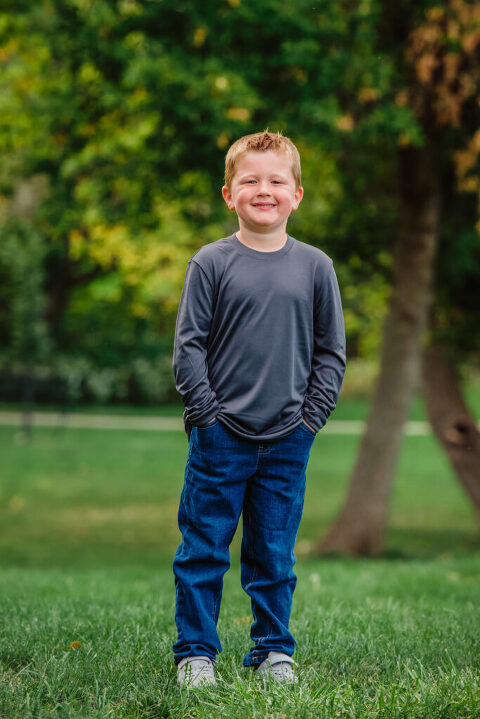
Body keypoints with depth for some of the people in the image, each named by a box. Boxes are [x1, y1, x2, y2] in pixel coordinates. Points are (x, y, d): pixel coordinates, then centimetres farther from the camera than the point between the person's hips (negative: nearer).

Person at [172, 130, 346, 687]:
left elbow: (331, 351, 8)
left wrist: (311, 416, 0)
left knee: (274, 553, 8)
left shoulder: (315, 267, 4)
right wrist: (205, 411, -7)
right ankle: (195, 652, 14)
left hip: (287, 439, 1)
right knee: (203, 549, 3)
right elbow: (188, 344, 0)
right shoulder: (211, 263, -1)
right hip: (220, 436, -1)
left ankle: (273, 651, 20)